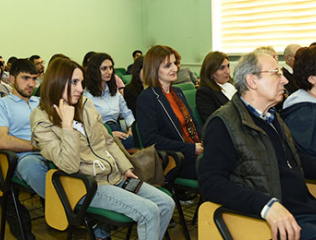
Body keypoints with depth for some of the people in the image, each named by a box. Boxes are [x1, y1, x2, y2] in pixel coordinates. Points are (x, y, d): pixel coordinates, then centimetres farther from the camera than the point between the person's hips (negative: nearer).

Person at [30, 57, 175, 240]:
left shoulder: (85, 104, 9)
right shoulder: (43, 122, -10)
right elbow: (69, 166, -21)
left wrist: (126, 168, 7)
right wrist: (67, 123, -22)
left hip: (116, 177, 7)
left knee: (166, 204, -3)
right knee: (149, 212, -22)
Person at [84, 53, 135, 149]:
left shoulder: (114, 91, 24)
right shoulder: (86, 95, 0)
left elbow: (127, 113, 26)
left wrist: (131, 127, 4)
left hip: (117, 130, 6)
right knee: (132, 142, -34)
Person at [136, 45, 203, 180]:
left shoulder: (178, 92, 20)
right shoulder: (146, 98, -6)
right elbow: (150, 140, -14)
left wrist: (202, 143, 1)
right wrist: (192, 149, -16)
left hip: (196, 152, 8)